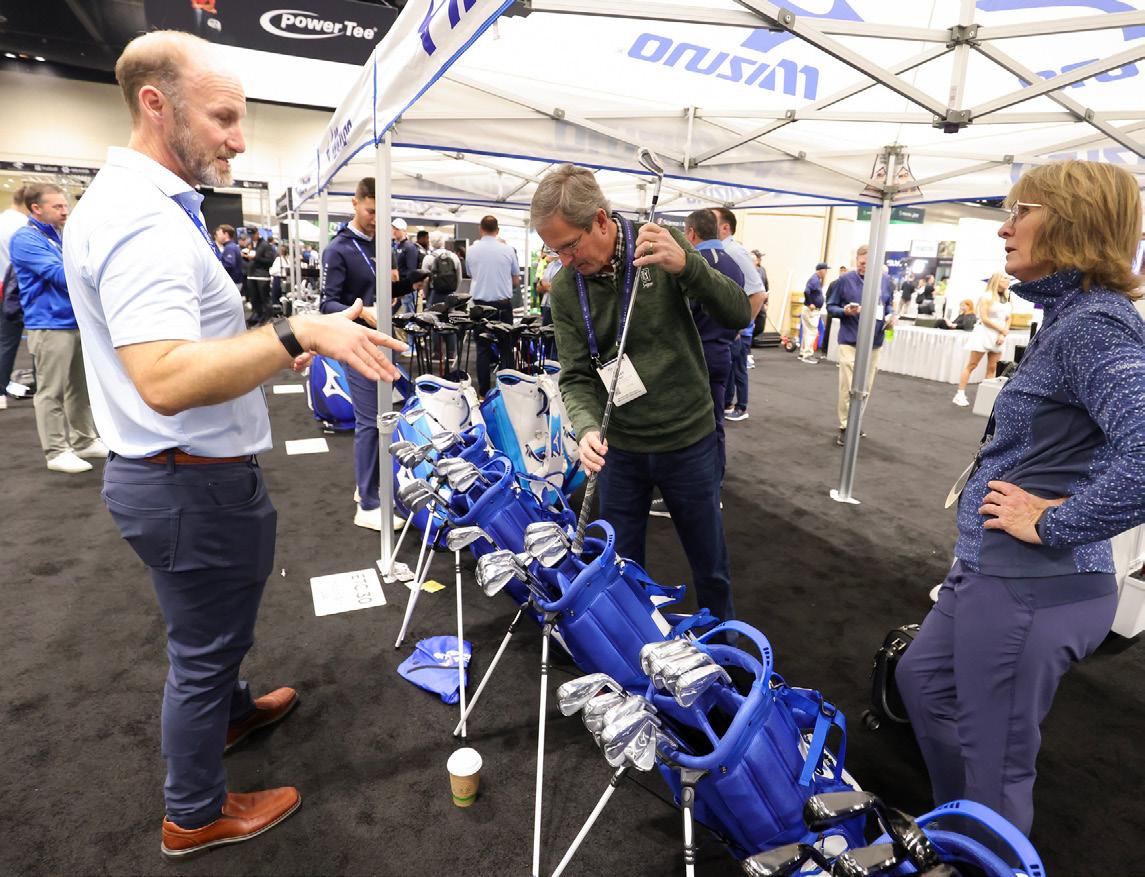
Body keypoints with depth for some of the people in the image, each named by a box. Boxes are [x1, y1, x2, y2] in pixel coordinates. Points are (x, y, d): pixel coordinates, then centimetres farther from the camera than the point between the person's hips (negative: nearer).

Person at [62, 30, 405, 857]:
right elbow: (165, 379, -35)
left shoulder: (132, 202, 9)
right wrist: (299, 332, -34)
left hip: (175, 472, 10)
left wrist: (265, 350, 15)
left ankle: (231, 711, 55)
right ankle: (196, 815, 32)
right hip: (195, 483, -10)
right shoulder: (144, 218, -24)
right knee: (204, 647, 10)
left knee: (210, 629, 30)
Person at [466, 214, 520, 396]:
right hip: (503, 304, -1)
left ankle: (483, 392, 6)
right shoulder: (507, 250, -2)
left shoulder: (472, 250, 1)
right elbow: (517, 281, 7)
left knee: (483, 349, 5)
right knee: (506, 348, 5)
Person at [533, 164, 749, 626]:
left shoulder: (663, 245, -12)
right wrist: (587, 427, -27)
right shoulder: (565, 288, -7)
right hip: (619, 446, 2)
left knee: (710, 563, 15)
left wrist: (687, 266, -31)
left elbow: (738, 314, -13)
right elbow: (576, 376, -6)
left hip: (688, 438, -1)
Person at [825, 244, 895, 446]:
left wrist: (891, 315, -5)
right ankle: (845, 427, 5)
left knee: (865, 388, 12)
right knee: (848, 388, -7)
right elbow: (830, 307, 1)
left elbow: (889, 304, 17)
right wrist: (845, 311, -19)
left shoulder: (886, 281, 3)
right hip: (850, 341, -4)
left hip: (874, 343, 4)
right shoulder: (844, 280, -6)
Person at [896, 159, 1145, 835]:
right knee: (923, 679, 27)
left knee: (996, 760, 8)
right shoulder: (1071, 316, 10)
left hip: (1033, 588, -11)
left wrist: (1052, 524, -23)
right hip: (992, 570, 11)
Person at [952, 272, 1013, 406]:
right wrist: (1002, 329, -10)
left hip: (998, 337, 6)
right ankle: (960, 394, -4)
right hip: (984, 333, -6)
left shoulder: (1007, 299, 12)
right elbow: (984, 318, -13)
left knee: (992, 368, 3)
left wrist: (1003, 334, -5)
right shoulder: (987, 296, -6)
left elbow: (1008, 319, 11)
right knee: (971, 365, -5)